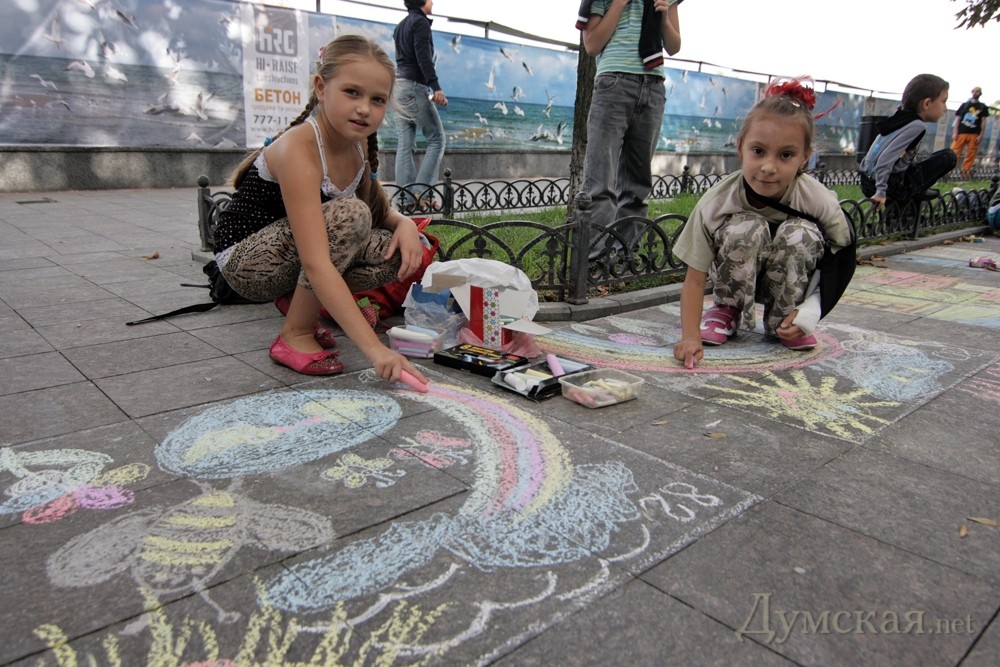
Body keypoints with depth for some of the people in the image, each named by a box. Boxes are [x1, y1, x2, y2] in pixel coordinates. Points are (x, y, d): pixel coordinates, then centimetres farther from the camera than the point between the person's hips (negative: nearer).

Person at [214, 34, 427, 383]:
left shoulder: (359, 144, -4)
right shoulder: (299, 148, -29)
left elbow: (378, 210, 11)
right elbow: (316, 264, -38)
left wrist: (404, 222, -15)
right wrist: (374, 348, -45)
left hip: (288, 257, 7)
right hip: (245, 260, -7)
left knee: (398, 249, -12)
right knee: (348, 214, -31)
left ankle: (300, 301, 4)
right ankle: (295, 335, -16)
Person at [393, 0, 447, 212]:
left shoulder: (401, 25, 22)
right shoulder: (420, 22, -5)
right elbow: (423, 57, -16)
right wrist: (436, 87, -24)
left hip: (399, 86, 9)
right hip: (414, 86, -9)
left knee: (405, 145, 3)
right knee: (436, 139, -5)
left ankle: (408, 198, 0)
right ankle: (422, 193, -13)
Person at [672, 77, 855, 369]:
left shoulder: (819, 200, -25)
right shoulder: (716, 201, -29)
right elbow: (694, 278, -26)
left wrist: (810, 310, -24)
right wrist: (690, 336, -38)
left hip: (789, 282, 2)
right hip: (737, 276, -1)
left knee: (801, 235, -30)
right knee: (746, 230, -33)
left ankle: (781, 320, -5)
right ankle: (727, 310, -5)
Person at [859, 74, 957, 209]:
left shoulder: (901, 117, 11)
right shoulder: (917, 126, -15)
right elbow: (885, 159, -25)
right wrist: (881, 192, -24)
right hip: (891, 185, -8)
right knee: (948, 156, 0)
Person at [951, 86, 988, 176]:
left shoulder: (983, 107, 12)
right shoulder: (964, 105, 11)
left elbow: (983, 121, 8)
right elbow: (958, 119, 8)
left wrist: (980, 135, -2)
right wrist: (955, 132, -3)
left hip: (974, 135, 1)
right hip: (962, 133, -1)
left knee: (971, 155, 1)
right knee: (954, 153, -11)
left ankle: (966, 171, 6)